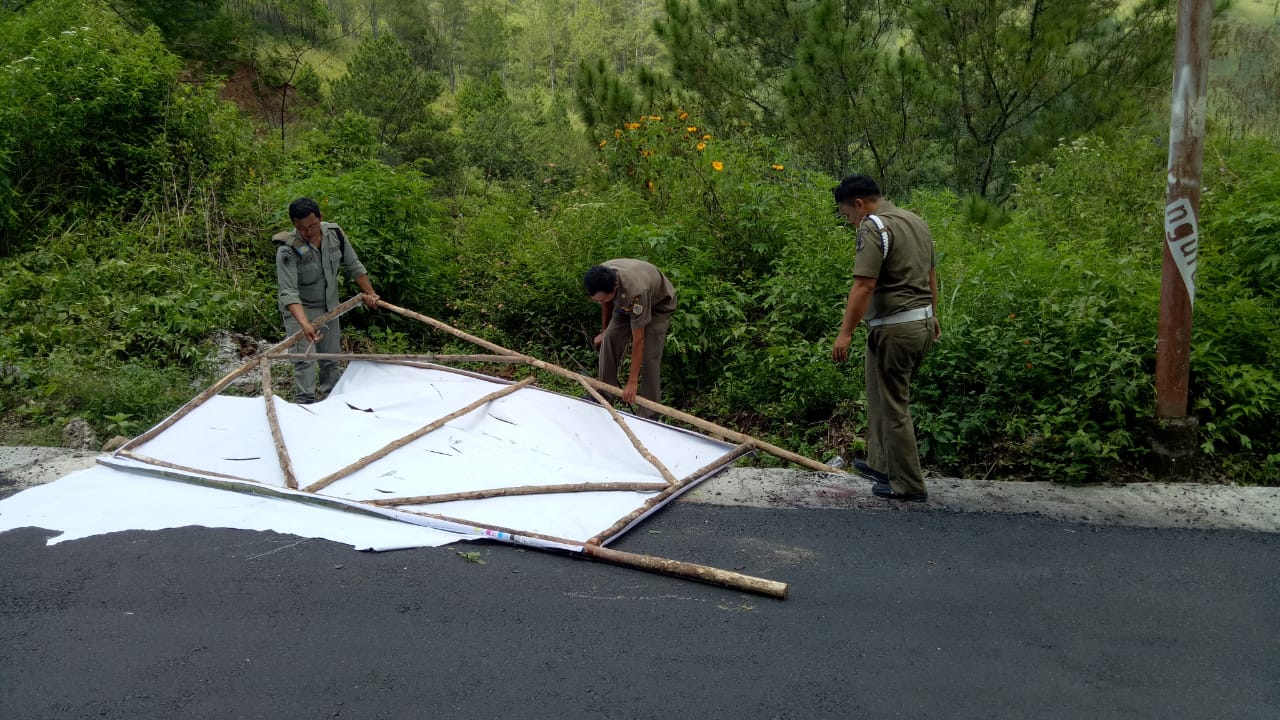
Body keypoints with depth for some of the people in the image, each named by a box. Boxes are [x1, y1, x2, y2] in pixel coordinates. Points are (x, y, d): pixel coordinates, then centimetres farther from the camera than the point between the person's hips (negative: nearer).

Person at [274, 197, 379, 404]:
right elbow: (289, 293, -34)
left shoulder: (335, 234, -12)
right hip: (299, 309, -5)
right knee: (305, 359, -16)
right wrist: (305, 324, -46)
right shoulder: (288, 250, -28)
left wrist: (370, 293, 4)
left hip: (329, 307, 6)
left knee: (332, 357, 15)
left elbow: (353, 267, 3)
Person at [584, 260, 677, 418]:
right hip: (627, 304, 6)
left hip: (658, 305, -6)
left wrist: (632, 382, -36)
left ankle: (648, 414, -10)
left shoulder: (635, 291, -46)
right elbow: (606, 303, -1)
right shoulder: (600, 277, -28)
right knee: (610, 339, -10)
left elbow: (638, 339, -40)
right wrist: (604, 331, 11)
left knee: (649, 356, -17)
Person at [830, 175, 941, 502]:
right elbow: (931, 275, 20)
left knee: (891, 406, 1)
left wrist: (845, 333, -21)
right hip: (923, 323, 9)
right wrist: (932, 316, 28)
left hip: (894, 328, -9)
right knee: (886, 397, 21)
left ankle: (908, 484, 8)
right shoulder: (916, 221, 14)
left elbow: (863, 285, -22)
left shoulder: (874, 227, -14)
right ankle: (881, 464, 31)